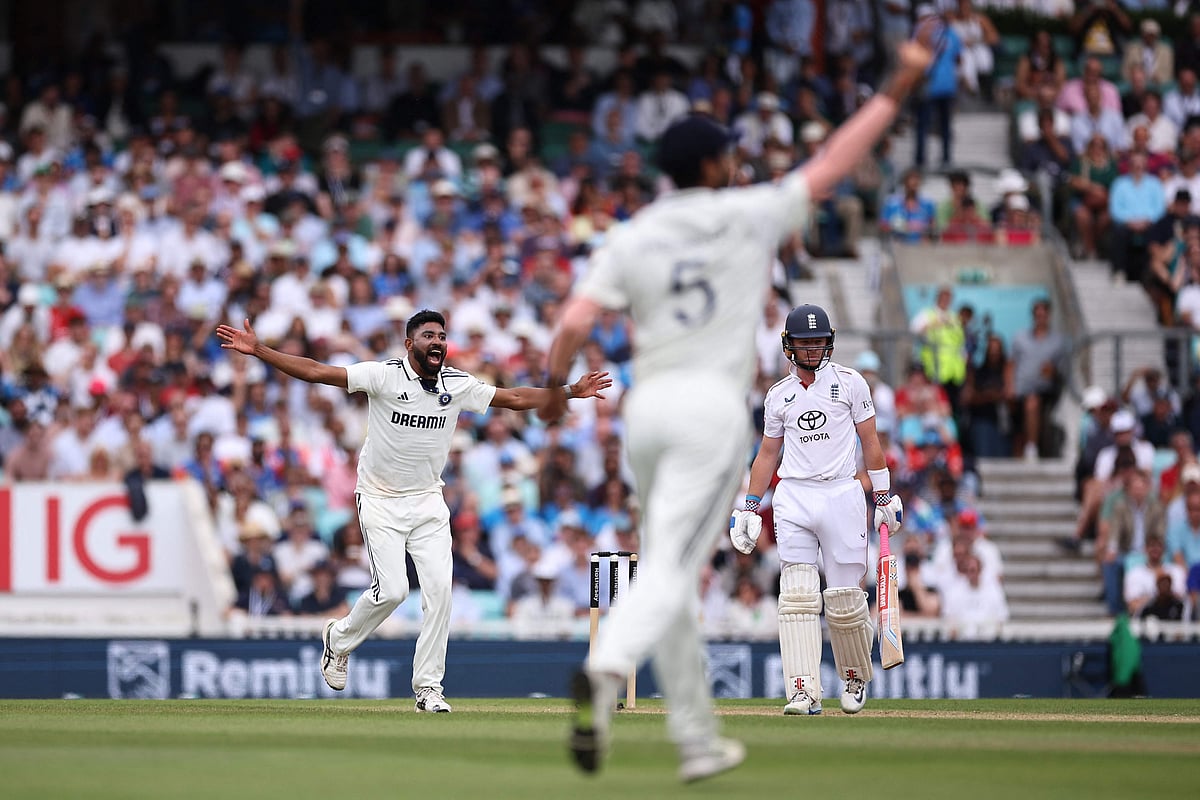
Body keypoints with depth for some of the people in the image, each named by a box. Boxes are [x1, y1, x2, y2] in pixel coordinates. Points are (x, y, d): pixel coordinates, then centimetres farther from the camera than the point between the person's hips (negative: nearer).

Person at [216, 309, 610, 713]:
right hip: (380, 500, -4)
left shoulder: (458, 385, 0)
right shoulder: (383, 375, -13)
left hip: (428, 502, 4)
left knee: (439, 588, -8)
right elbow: (315, 372, -17)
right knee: (392, 589, -14)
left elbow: (516, 398, 8)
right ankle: (339, 639, 18)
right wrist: (258, 350, -26)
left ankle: (428, 687, 2)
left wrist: (571, 391, 1)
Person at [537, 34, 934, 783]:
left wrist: (556, 389, 14)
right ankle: (605, 670, -42)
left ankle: (699, 741, 18)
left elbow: (574, 323, -4)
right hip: (714, 406, -4)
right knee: (669, 572, -13)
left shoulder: (630, 239, 6)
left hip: (647, 406, 4)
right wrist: (899, 87, 12)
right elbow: (833, 163, 4)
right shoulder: (748, 215, 0)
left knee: (672, 573, 14)